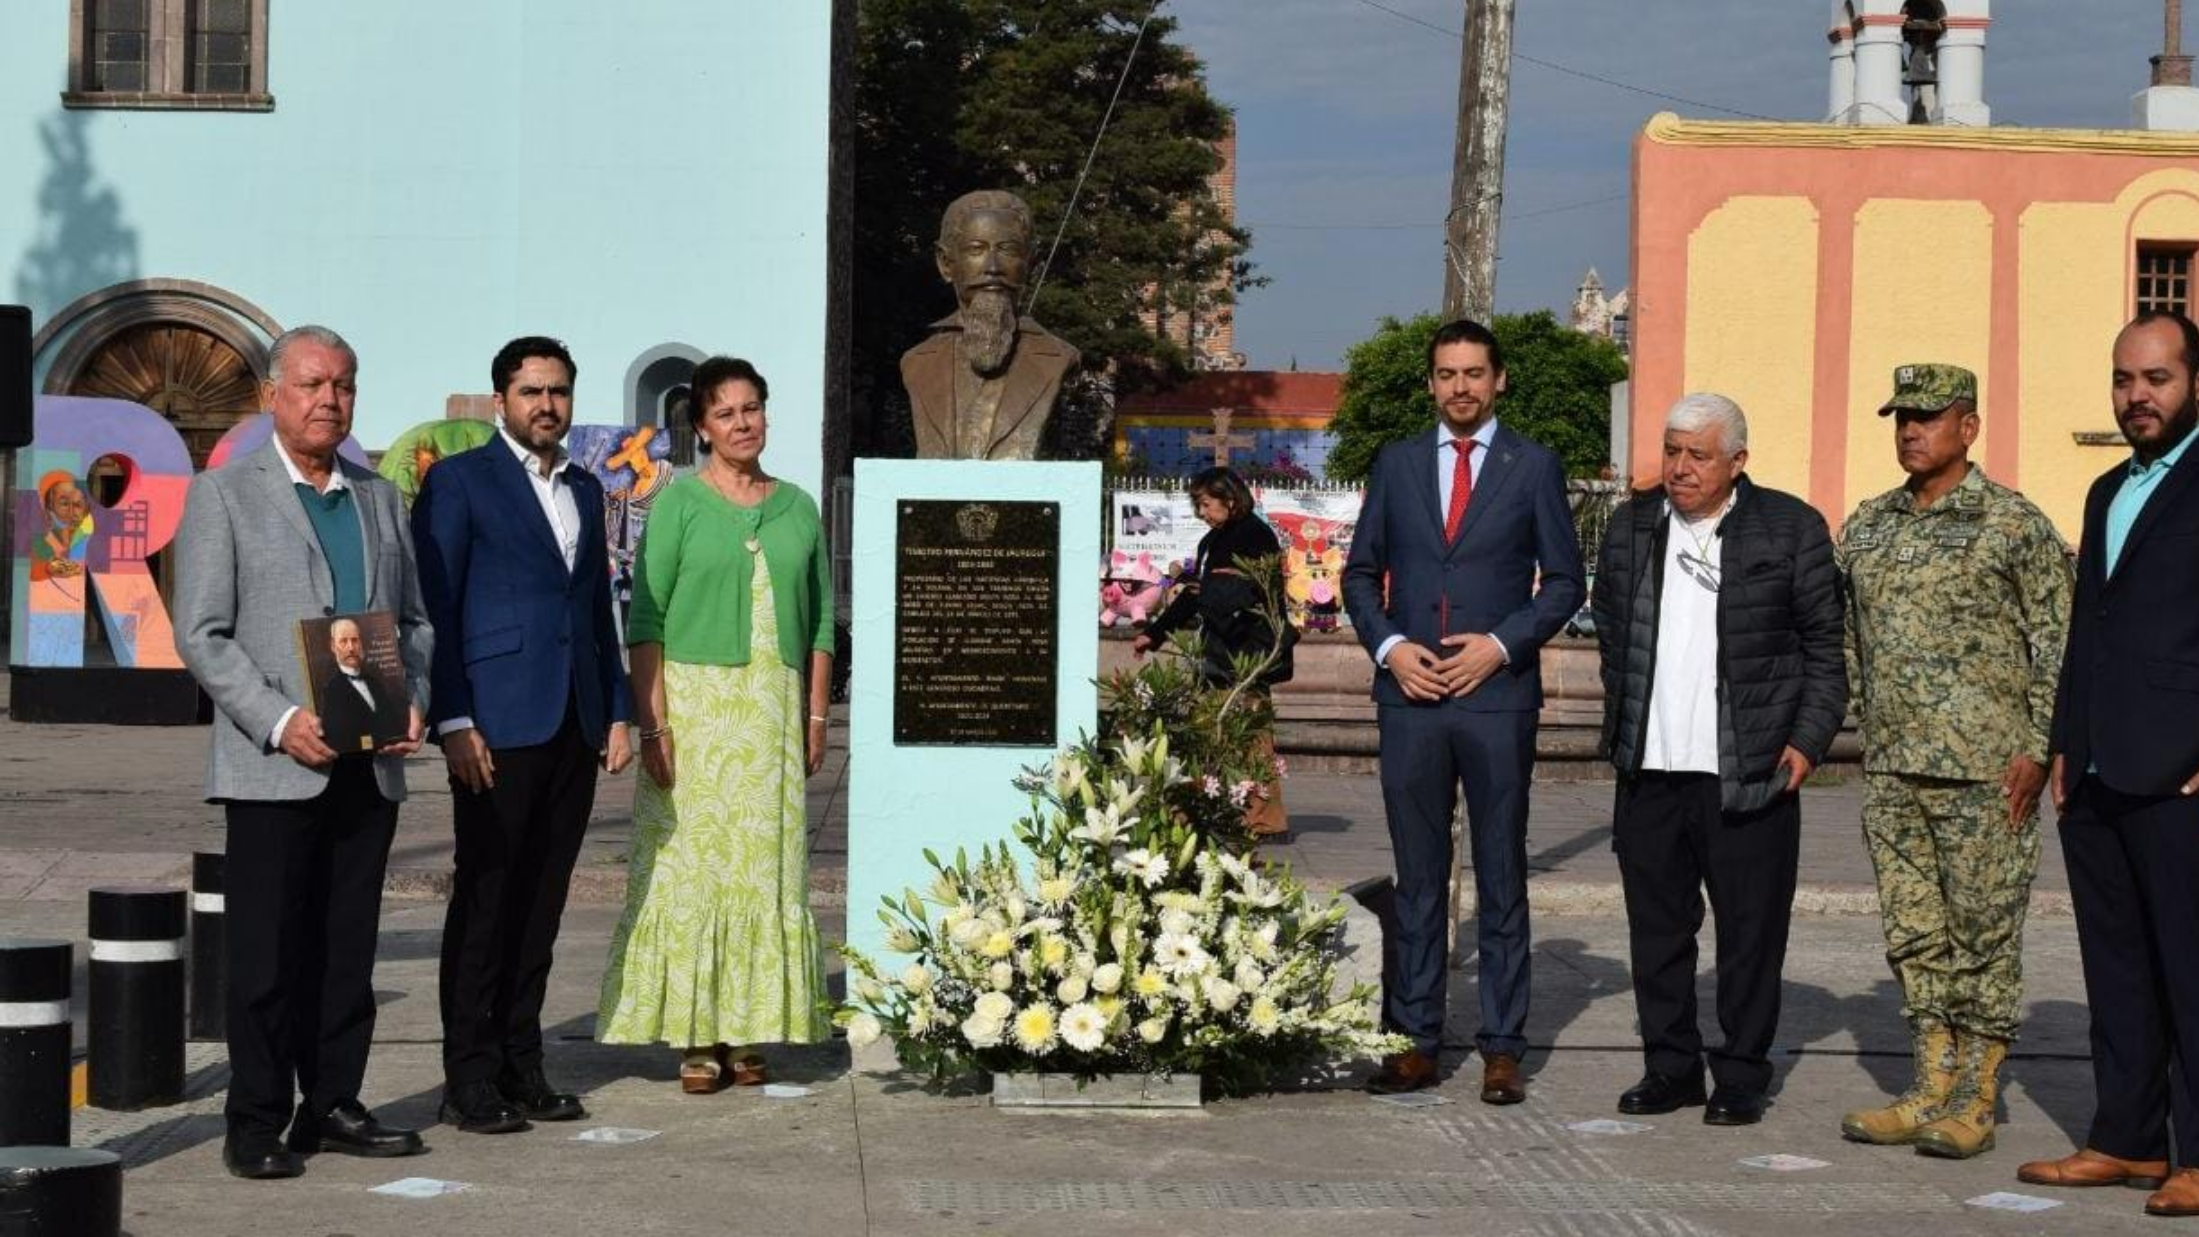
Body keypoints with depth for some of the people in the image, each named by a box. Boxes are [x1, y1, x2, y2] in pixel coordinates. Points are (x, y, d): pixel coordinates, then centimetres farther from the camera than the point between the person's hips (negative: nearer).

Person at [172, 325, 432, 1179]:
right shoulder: (222, 496, 0)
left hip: (370, 765, 5)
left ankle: (332, 1107, 17)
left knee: (349, 947, 9)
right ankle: (257, 1124, 4)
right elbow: (201, 635, -6)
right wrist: (280, 720, -17)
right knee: (267, 950, -2)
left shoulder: (379, 498, 16)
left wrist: (412, 701, -1)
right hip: (274, 765, -5)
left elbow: (413, 618, 19)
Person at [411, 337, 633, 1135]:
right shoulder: (459, 482, -2)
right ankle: (470, 1079, 3)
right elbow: (433, 608, -6)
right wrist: (452, 722, -14)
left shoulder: (586, 490, 17)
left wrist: (616, 712, 12)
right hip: (498, 725, -6)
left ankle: (521, 1065, 15)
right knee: (485, 900, -2)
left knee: (541, 903, 8)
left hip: (573, 728, 6)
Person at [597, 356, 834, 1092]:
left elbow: (821, 621, 15)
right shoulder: (679, 503, 0)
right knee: (692, 863, -4)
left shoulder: (797, 508, 12)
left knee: (766, 865, 3)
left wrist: (816, 717, 8)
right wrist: (652, 721, -12)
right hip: (695, 699, -3)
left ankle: (744, 1031, 9)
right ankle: (694, 1038, 1)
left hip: (774, 711, 4)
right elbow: (646, 618, -4)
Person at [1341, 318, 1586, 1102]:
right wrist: (1389, 646, -4)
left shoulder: (1534, 469, 4)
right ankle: (1414, 1043, 9)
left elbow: (1563, 580, 4)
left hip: (1498, 695, -2)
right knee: (1417, 877, 5)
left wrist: (1502, 645, -10)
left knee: (1501, 879, 2)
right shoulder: (1396, 465, 11)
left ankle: (1501, 1050, 6)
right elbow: (1361, 572, 12)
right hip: (1410, 694, 2)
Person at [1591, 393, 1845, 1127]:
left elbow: (1826, 645, 3)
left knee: (1750, 933, 1)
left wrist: (1809, 740, -4)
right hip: (1649, 770, 4)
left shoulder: (1791, 529, 0)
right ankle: (1671, 1067, 20)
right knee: (1657, 928, 8)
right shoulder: (1631, 526, 11)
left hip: (1748, 775, -4)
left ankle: (1741, 1079, 11)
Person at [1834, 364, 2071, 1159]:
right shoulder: (1867, 527, 12)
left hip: (1985, 769, -6)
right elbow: (1842, 636, 20)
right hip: (1891, 767, 6)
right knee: (1913, 933, 9)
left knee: (1984, 932, -1)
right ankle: (1932, 1090, 16)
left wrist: (2039, 750, -13)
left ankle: (1977, 1101, 5)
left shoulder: (2015, 525, -5)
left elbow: (2061, 644, -7)